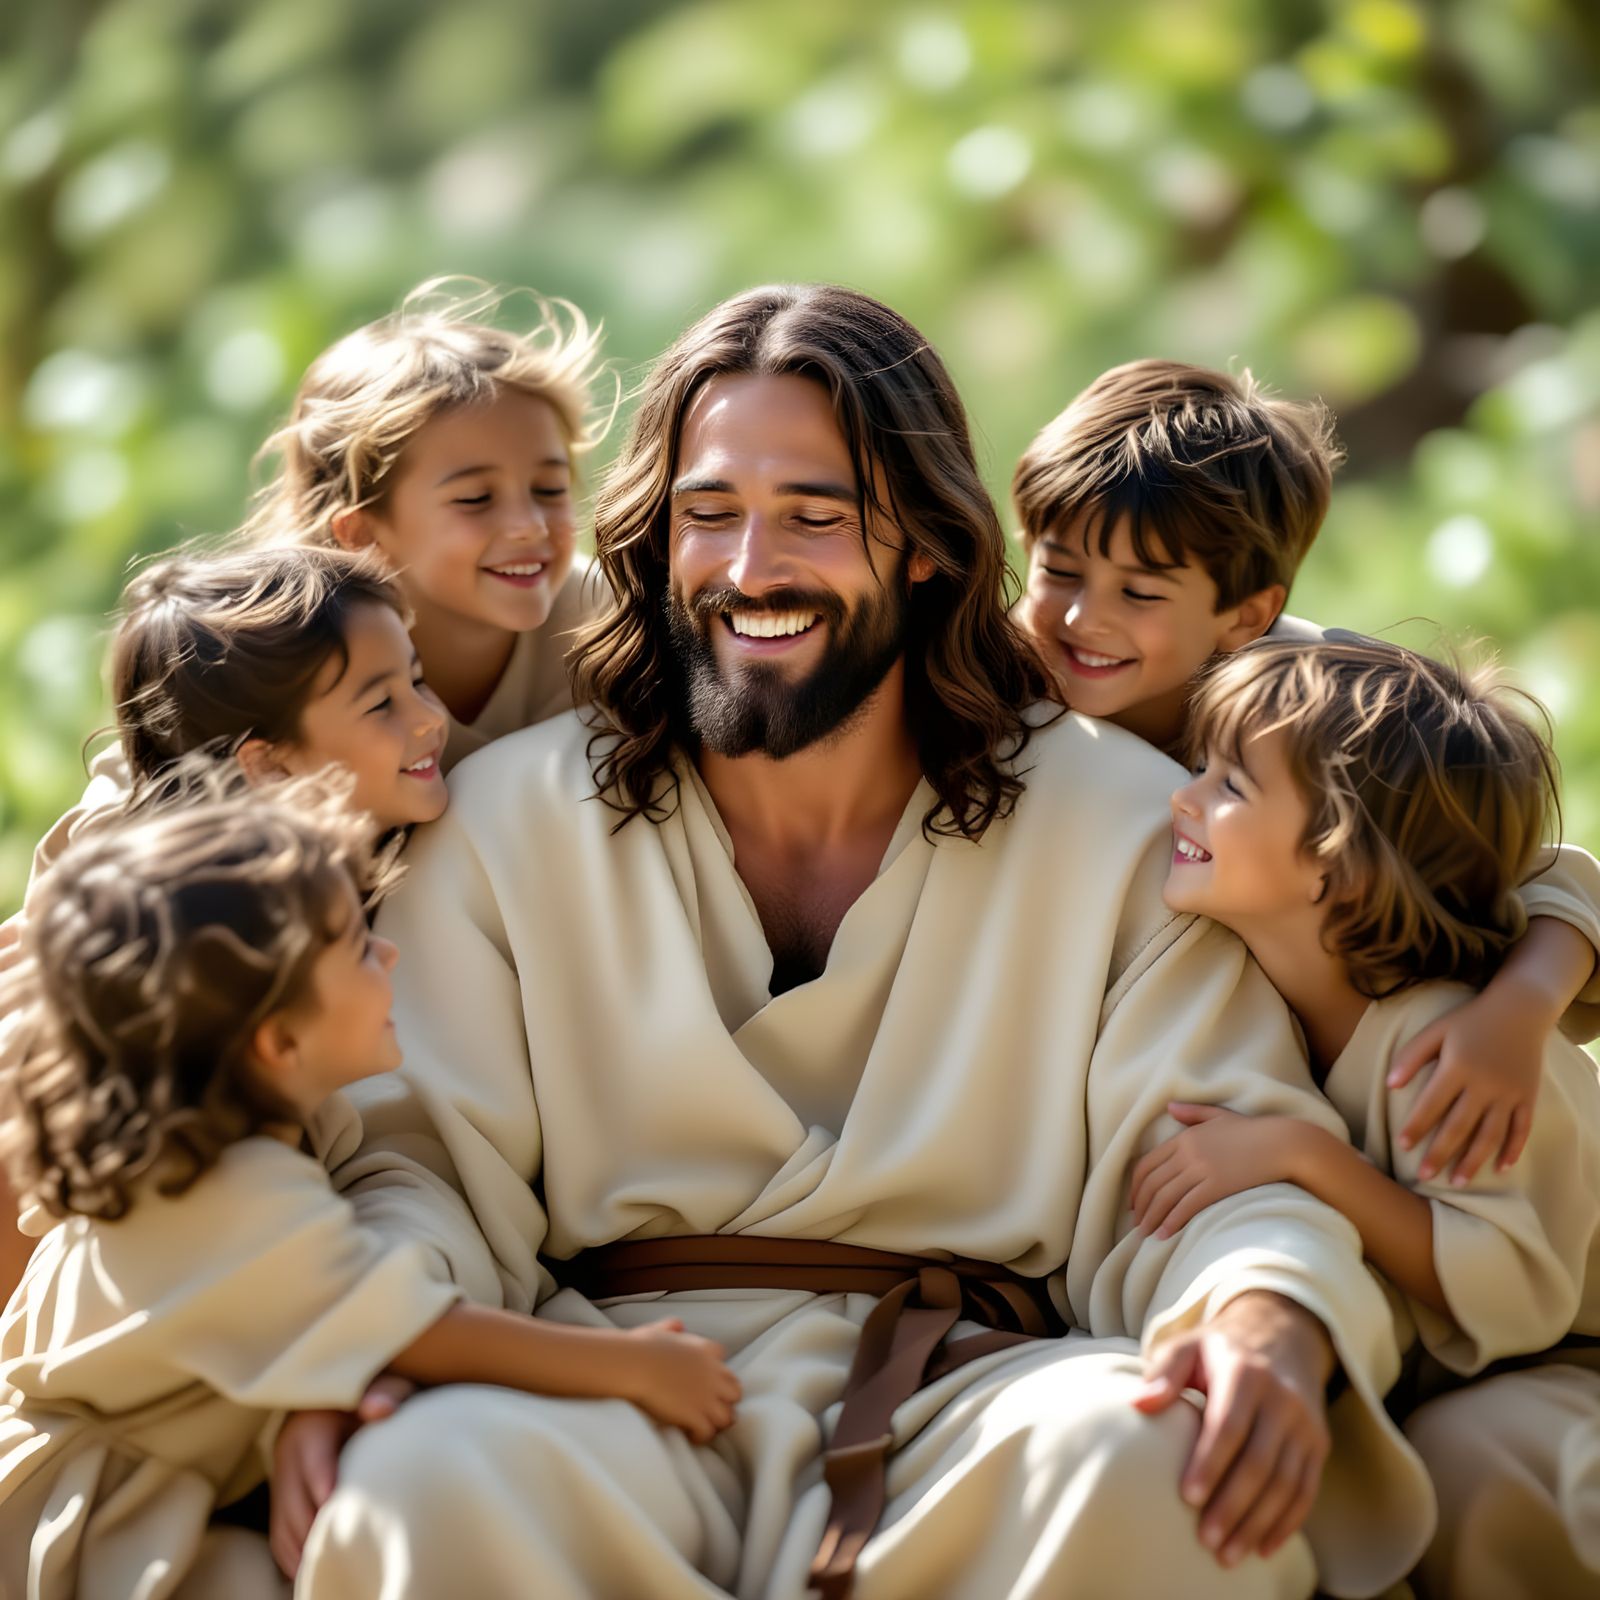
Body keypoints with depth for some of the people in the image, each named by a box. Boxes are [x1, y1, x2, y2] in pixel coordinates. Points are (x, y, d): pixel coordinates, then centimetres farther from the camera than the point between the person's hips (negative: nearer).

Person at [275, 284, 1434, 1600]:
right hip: (619, 1416, 0)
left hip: (974, 1411, 1)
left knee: (1142, 1455, -35)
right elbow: (425, 1162, 5)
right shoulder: (510, 824, 10)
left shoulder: (1118, 823, 7)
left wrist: (1270, 1326, -24)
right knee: (423, 1479, -35)